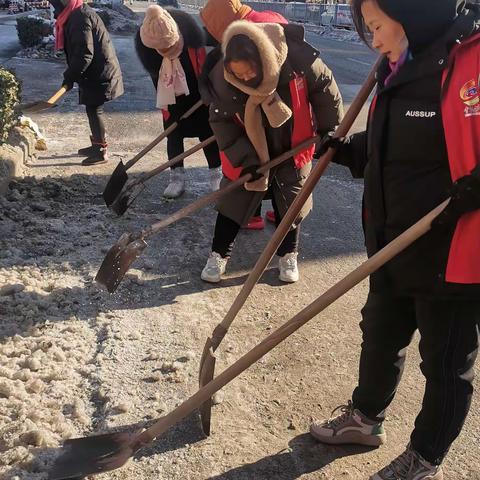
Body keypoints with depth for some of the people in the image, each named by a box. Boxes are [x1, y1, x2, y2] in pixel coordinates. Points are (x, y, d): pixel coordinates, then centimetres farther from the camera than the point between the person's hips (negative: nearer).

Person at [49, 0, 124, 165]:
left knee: (94, 110, -5)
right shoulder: (74, 15, 13)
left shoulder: (81, 17, -19)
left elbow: (85, 54, -24)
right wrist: (71, 75, 16)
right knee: (93, 109, 17)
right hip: (95, 73, 10)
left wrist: (70, 76, -17)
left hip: (99, 74, -10)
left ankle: (101, 152, 2)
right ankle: (97, 145, 29)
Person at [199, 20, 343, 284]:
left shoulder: (298, 57, -29)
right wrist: (245, 160, -22)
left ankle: (288, 254, 30)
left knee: (291, 203, 10)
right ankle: (218, 254, 20)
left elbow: (324, 89, -11)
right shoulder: (222, 77, -28)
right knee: (234, 200, 3)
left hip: (292, 149, 1)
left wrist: (329, 130, -1)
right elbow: (221, 121, -17)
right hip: (248, 151, 0)